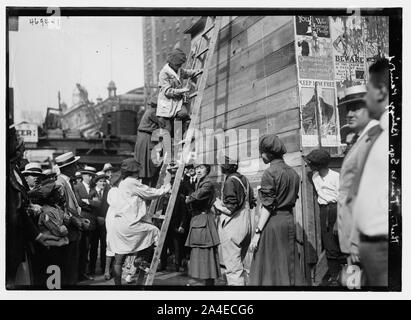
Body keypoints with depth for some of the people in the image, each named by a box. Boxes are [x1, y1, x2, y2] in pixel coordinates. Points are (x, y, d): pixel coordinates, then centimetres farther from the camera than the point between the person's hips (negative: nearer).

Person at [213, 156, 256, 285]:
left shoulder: (230, 181, -17)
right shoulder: (243, 179, 9)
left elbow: (230, 208, -19)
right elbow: (251, 201, 16)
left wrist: (217, 203, -4)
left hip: (232, 228, -9)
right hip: (245, 225, 9)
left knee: (233, 266, -3)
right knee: (240, 263, 19)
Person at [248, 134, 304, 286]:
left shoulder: (270, 172, -11)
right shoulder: (293, 173, 11)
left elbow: (267, 206, -15)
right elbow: (293, 200, 12)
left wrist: (257, 232, -14)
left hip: (272, 222, -7)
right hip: (289, 220, 7)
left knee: (269, 269, 0)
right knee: (287, 265, 13)